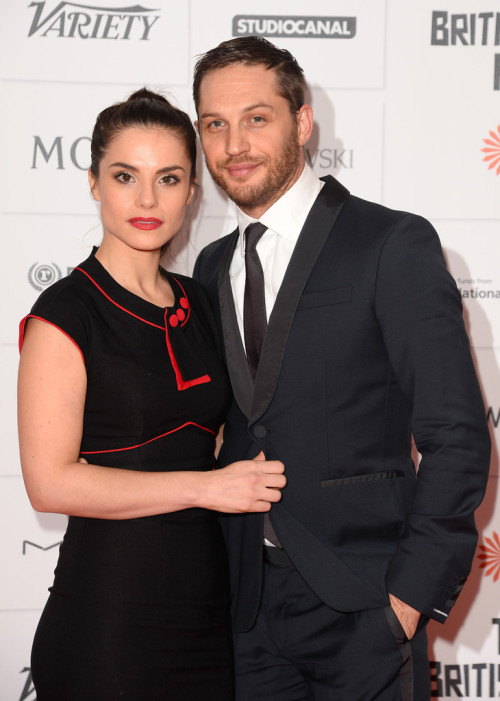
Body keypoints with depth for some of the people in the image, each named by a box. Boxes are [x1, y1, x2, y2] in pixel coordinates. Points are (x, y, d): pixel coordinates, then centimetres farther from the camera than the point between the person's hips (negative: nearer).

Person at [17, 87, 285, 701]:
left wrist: (255, 478, 3)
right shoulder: (65, 313, -9)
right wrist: (205, 486, -16)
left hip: (207, 601, 6)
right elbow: (51, 482, -16)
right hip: (108, 614, -6)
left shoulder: (195, 304, 11)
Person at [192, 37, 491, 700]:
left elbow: (457, 436, -12)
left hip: (359, 606, -5)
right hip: (246, 607, 5)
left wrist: (411, 594, -14)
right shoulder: (211, 268, 10)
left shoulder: (394, 243, -8)